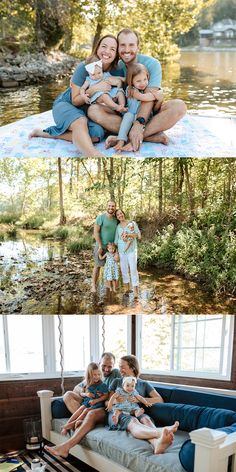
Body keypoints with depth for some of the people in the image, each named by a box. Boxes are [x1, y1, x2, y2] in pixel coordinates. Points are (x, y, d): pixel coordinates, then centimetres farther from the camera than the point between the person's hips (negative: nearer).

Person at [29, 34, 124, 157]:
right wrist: (93, 89, -31)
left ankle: (47, 133, -21)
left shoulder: (117, 72, -6)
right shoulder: (84, 67, -16)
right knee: (80, 122, -39)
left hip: (87, 112, 4)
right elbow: (75, 101, -16)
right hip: (65, 104, -4)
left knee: (97, 134, -30)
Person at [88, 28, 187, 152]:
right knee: (93, 110, -24)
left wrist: (139, 123, -37)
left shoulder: (152, 64, -9)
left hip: (148, 114, -2)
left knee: (179, 106, -29)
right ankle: (152, 136, -31)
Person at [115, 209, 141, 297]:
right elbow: (116, 241, 10)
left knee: (133, 269, -7)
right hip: (121, 251, 3)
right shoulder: (118, 227, 8)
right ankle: (127, 289, 16)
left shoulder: (132, 223, 1)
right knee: (124, 270, 5)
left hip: (131, 250, -3)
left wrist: (127, 235, -16)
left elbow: (139, 236, -5)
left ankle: (136, 292, -7)